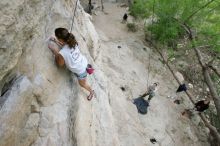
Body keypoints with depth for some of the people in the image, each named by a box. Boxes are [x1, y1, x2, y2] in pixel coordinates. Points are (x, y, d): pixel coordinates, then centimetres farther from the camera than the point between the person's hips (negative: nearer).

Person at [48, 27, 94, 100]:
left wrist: (55, 52, -7)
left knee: (82, 84, 25)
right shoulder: (72, 42, -14)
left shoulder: (62, 53, -33)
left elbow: (60, 64, -10)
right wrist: (56, 41, 10)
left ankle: (91, 92, 50)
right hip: (84, 62, 6)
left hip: (80, 70, -5)